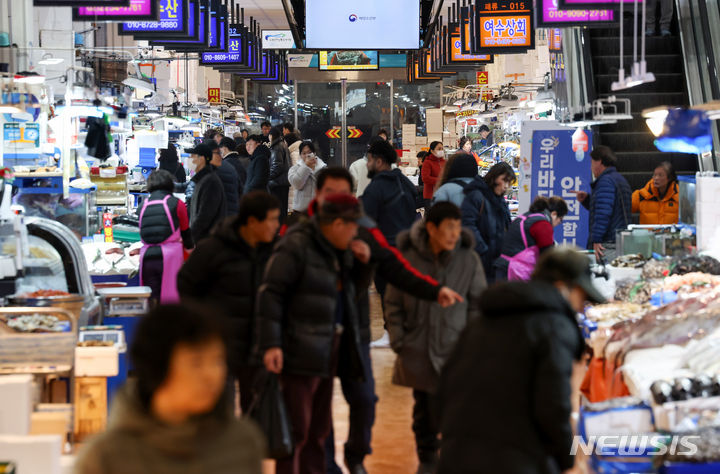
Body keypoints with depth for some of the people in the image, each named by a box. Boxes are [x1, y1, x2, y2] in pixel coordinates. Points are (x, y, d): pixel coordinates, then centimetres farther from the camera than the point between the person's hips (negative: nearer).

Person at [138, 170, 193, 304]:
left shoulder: (144, 205, 13)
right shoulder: (176, 203, 4)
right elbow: (185, 231, 17)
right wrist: (189, 246, 39)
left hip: (147, 256, 3)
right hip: (170, 256, -3)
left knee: (151, 300, 4)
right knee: (171, 299, 0)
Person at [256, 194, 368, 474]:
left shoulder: (339, 252, 13)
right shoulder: (295, 247, -14)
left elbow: (354, 290, 24)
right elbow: (270, 294, -18)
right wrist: (271, 345, -24)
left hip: (329, 350, 9)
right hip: (300, 353, -9)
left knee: (319, 427, 16)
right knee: (297, 427, -5)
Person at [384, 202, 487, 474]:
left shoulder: (468, 260, -5)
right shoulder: (408, 257, -7)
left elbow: (478, 304, 3)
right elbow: (393, 303, 3)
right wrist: (398, 339, -2)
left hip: (454, 350, -1)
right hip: (417, 351, 1)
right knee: (424, 407, 13)